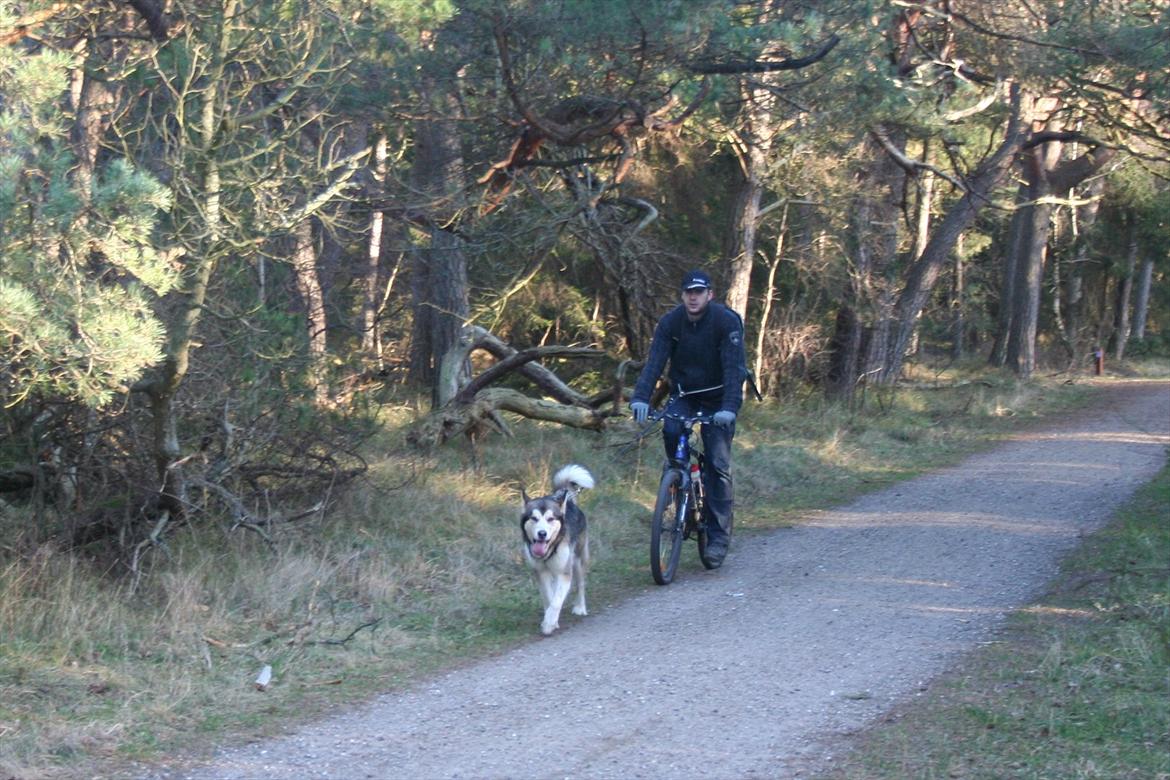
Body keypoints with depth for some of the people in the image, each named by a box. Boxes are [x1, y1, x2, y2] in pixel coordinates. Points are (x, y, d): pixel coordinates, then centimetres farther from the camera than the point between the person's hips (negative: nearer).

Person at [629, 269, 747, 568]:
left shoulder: (727, 321, -19)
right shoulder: (670, 322, -10)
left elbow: (734, 367, -26)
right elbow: (654, 361, -20)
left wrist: (729, 407, -40)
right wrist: (640, 397, -36)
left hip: (717, 399, -3)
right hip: (683, 394, 3)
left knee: (718, 465, -10)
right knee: (671, 431, -29)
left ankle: (718, 536, -5)